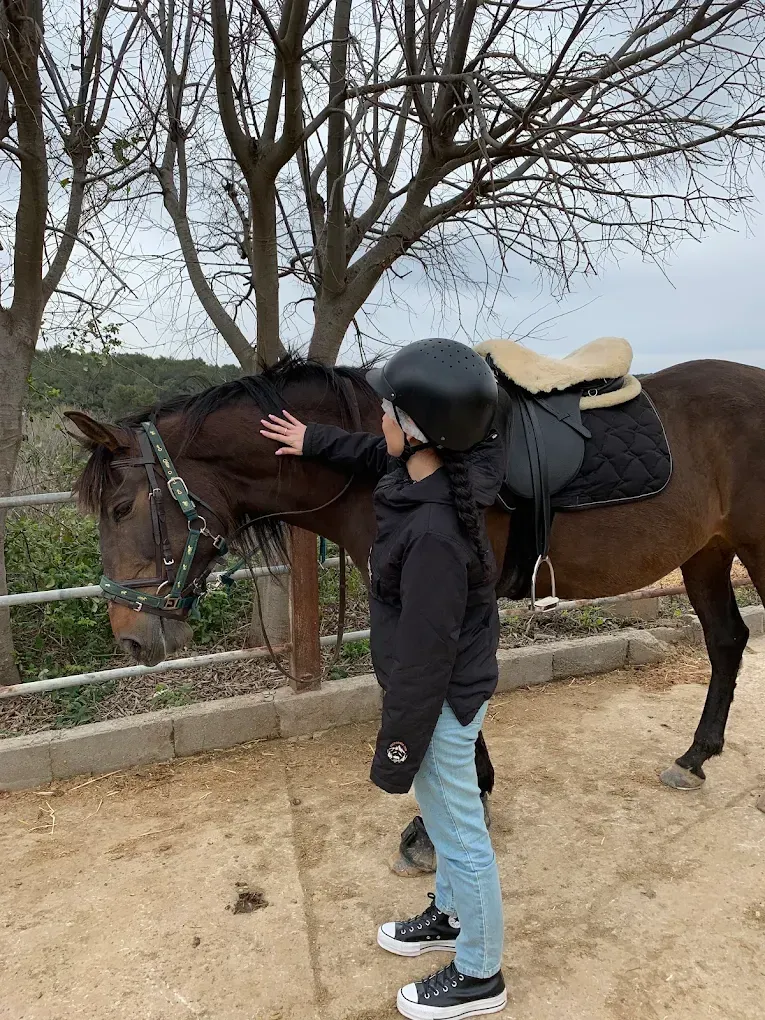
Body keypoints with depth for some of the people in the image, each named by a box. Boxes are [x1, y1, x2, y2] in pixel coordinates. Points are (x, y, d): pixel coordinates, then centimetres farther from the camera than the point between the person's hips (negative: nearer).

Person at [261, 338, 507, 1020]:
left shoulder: (433, 535, -35)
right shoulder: (426, 472, -9)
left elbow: (424, 657, -27)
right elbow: (376, 455, 16)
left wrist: (396, 750, -16)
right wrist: (314, 442, 22)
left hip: (441, 702, -9)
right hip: (444, 688, 9)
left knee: (460, 834, 13)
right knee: (444, 814, 28)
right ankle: (452, 914, 54)